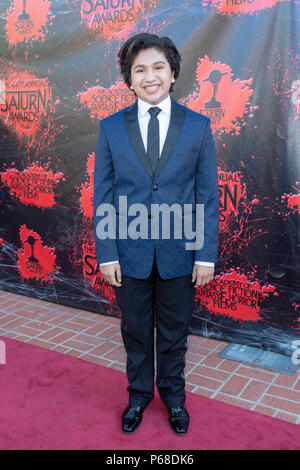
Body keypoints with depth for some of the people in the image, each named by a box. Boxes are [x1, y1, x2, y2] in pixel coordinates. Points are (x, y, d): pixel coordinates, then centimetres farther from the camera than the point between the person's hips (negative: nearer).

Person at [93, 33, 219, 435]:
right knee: (135, 330, 17)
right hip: (130, 252, 1)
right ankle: (139, 393, 41)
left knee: (174, 331, 16)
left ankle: (173, 394, 41)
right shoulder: (111, 128, -1)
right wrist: (106, 253, -5)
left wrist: (206, 254, -5)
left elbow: (208, 195, -2)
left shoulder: (198, 126, -2)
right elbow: (102, 195, 0)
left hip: (179, 252, 0)